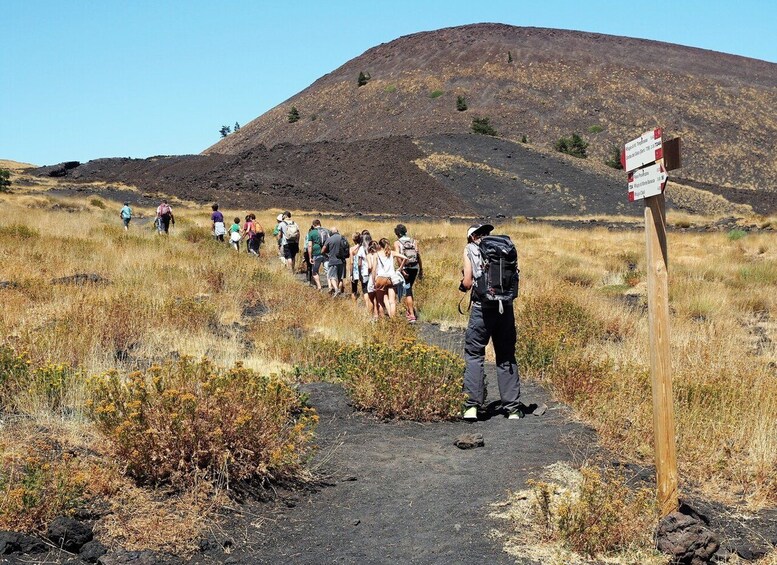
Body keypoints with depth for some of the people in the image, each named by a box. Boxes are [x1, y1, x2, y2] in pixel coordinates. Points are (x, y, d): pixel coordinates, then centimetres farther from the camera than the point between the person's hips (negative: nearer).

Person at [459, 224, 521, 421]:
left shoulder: (470, 249, 6)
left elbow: (468, 282, -2)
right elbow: (514, 277, 10)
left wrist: (464, 284, 19)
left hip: (482, 307, -3)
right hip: (506, 306, 3)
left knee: (474, 354, 6)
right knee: (507, 356, 11)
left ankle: (472, 405, -3)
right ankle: (512, 408, 12)